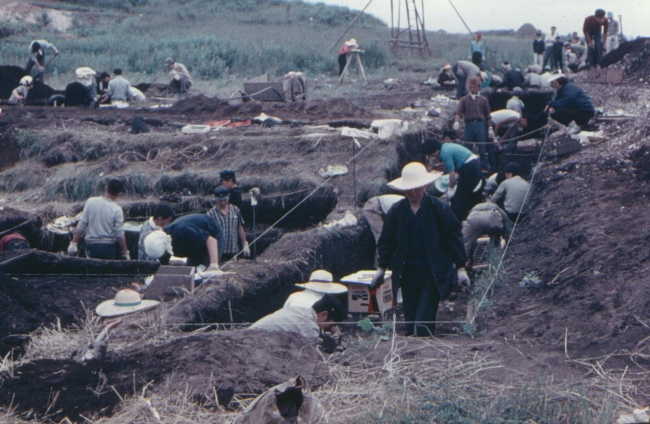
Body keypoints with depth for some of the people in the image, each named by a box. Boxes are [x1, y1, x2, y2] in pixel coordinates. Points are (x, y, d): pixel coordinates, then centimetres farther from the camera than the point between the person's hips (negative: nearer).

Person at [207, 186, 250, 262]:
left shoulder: (235, 210, 9)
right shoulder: (211, 213, -2)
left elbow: (240, 228, 16)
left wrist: (245, 245, 14)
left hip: (233, 251, 4)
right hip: (218, 252, -3)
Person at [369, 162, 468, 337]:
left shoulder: (439, 208, -5)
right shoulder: (396, 211, 3)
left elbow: (454, 237, -2)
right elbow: (387, 241, 11)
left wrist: (461, 268, -5)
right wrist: (381, 268, 10)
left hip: (433, 273, -3)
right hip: (408, 272, 3)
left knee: (424, 321, -11)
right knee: (410, 320, 7)